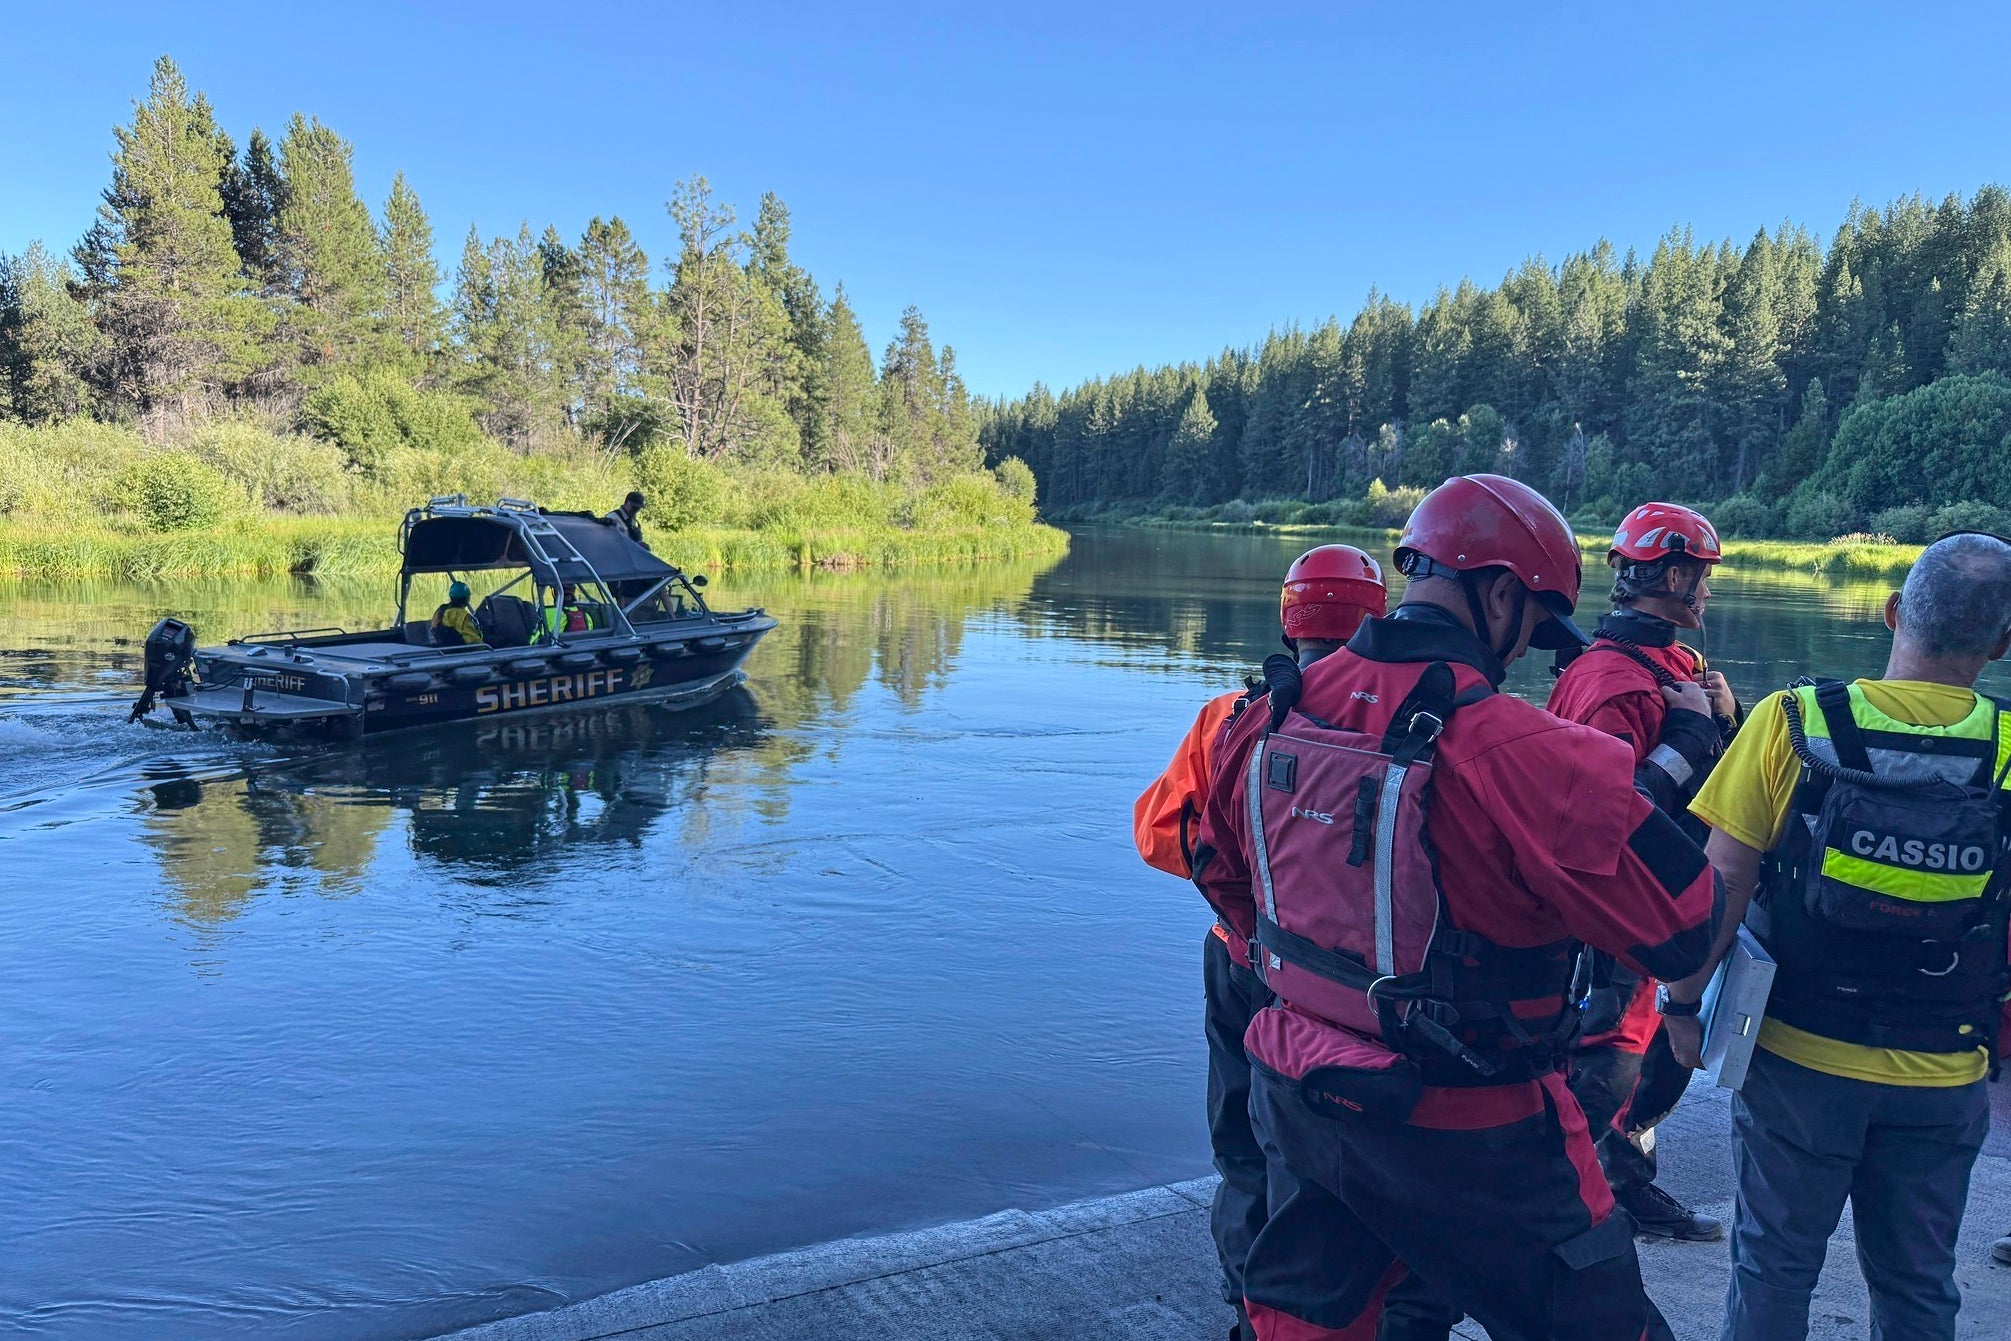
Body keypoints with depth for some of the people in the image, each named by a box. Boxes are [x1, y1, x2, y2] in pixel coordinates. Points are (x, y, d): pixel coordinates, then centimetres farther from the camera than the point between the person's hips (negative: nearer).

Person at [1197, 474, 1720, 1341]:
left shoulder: (1277, 714, -4)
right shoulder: (1519, 753, -26)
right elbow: (1682, 933, -19)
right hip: (1464, 1139, -6)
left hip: (1294, 1100, 6)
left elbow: (1221, 870, 12)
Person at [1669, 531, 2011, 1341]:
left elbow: (1721, 885, -15)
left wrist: (1683, 1002, -2)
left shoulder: (1792, 722, -15)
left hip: (1798, 1059, -1)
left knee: (1775, 1265, 15)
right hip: (1942, 1078, 2)